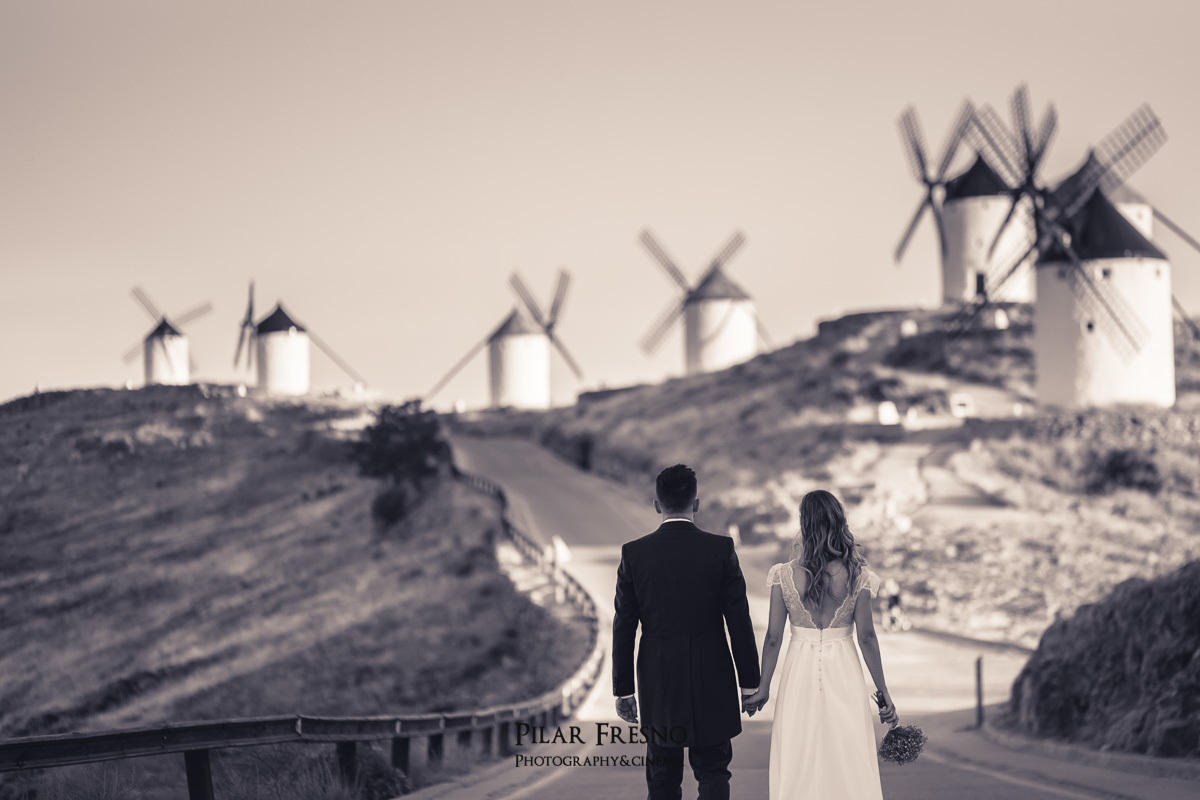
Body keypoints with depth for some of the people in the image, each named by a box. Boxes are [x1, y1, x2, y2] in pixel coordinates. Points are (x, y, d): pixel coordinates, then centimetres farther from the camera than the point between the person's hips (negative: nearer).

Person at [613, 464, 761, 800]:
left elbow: (624, 627, -2)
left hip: (658, 686, 1)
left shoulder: (634, 553, -4)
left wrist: (623, 689, 5)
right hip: (712, 683, -1)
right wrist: (749, 682, 3)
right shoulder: (721, 549, -6)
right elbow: (739, 621, -5)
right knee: (713, 772, 6)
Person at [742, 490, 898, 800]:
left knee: (797, 764, 9)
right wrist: (883, 692, 1)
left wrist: (763, 687, 6)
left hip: (800, 671, 0)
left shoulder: (785, 575, -8)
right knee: (849, 760, 8)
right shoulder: (856, 575, -9)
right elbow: (867, 638, -7)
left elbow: (773, 638, -5)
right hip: (844, 674, 0)